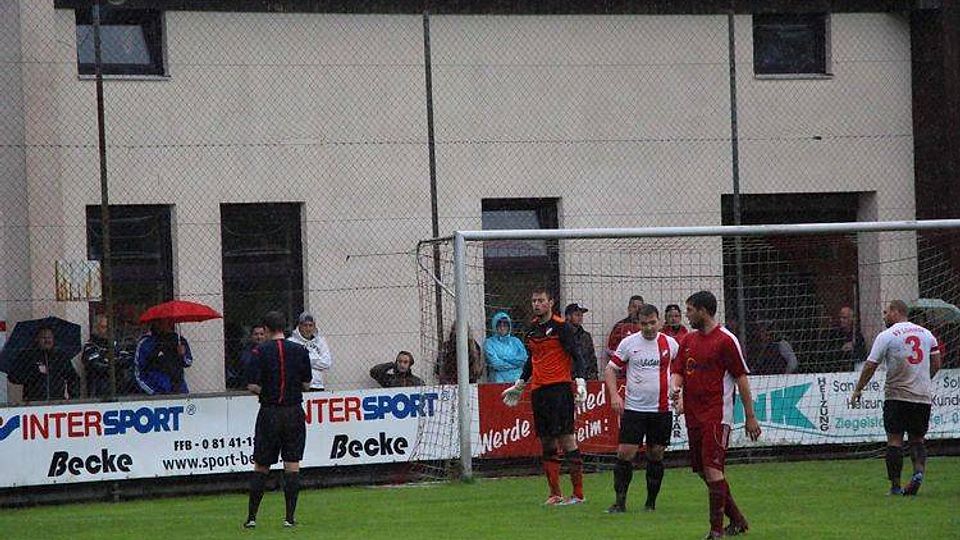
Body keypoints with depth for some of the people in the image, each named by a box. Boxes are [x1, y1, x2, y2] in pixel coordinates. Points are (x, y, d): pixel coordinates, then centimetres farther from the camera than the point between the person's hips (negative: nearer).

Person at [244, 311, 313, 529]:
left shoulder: (260, 351, -6)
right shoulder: (300, 351, -1)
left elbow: (252, 386, -11)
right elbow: (306, 384, 2)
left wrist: (267, 392, 8)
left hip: (269, 412, -1)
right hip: (294, 412, 1)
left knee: (261, 467, 8)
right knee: (292, 466, 4)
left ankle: (251, 517, 8)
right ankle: (290, 517, 0)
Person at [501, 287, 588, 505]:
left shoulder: (561, 327, -5)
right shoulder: (531, 329, 16)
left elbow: (576, 356, -7)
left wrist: (580, 382, -20)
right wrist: (519, 386, 34)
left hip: (560, 387, -7)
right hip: (538, 389, 7)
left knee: (566, 438, -10)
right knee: (546, 443, 6)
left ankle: (578, 494, -8)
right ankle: (555, 494, 11)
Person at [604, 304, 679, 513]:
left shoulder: (670, 344, 3)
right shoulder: (629, 343, -1)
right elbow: (610, 369, 3)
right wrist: (614, 395, -10)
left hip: (661, 410, 2)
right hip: (633, 408, -1)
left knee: (656, 455, 6)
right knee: (625, 453, -8)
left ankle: (651, 502, 17)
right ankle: (620, 502, -3)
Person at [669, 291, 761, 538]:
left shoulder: (725, 340, -8)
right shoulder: (688, 340, 13)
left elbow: (741, 378, -7)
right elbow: (677, 370, 13)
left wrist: (750, 417, -7)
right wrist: (675, 387, -11)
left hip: (717, 415, -8)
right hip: (693, 414, 8)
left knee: (712, 469, -14)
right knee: (703, 471, 11)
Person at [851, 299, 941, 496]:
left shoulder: (886, 336, -5)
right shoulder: (926, 334, 9)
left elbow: (871, 366, -5)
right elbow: (936, 365, 11)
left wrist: (857, 390, 5)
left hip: (896, 395, -4)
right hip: (923, 396, 4)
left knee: (894, 439, 0)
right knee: (917, 438, 13)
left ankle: (895, 486, -2)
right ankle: (919, 471, -12)